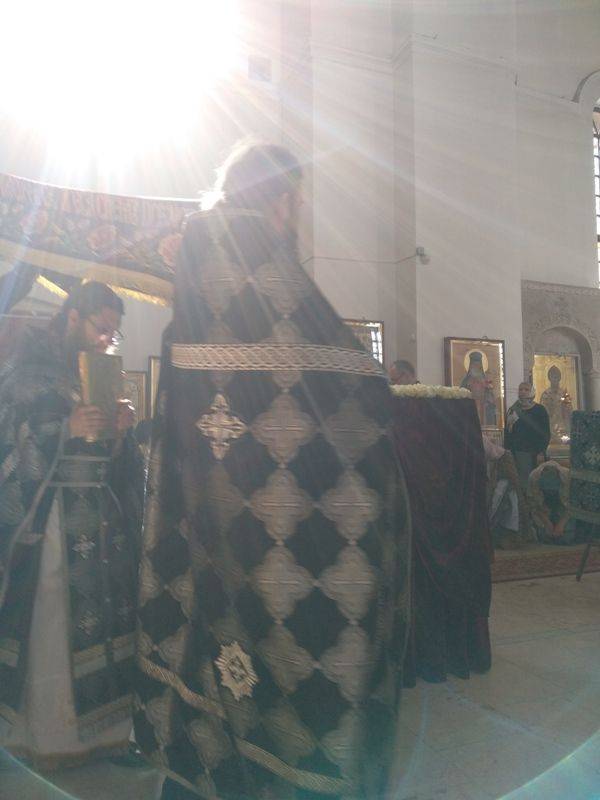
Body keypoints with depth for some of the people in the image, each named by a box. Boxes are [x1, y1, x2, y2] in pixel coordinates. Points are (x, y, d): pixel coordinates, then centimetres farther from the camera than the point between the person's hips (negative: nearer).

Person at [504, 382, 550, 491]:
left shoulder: (540, 410, 3)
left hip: (534, 453, -3)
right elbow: (507, 432, 13)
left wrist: (541, 452, -9)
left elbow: (545, 433, 0)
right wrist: (507, 449, 4)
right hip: (516, 453, 3)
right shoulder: (513, 410, 12)